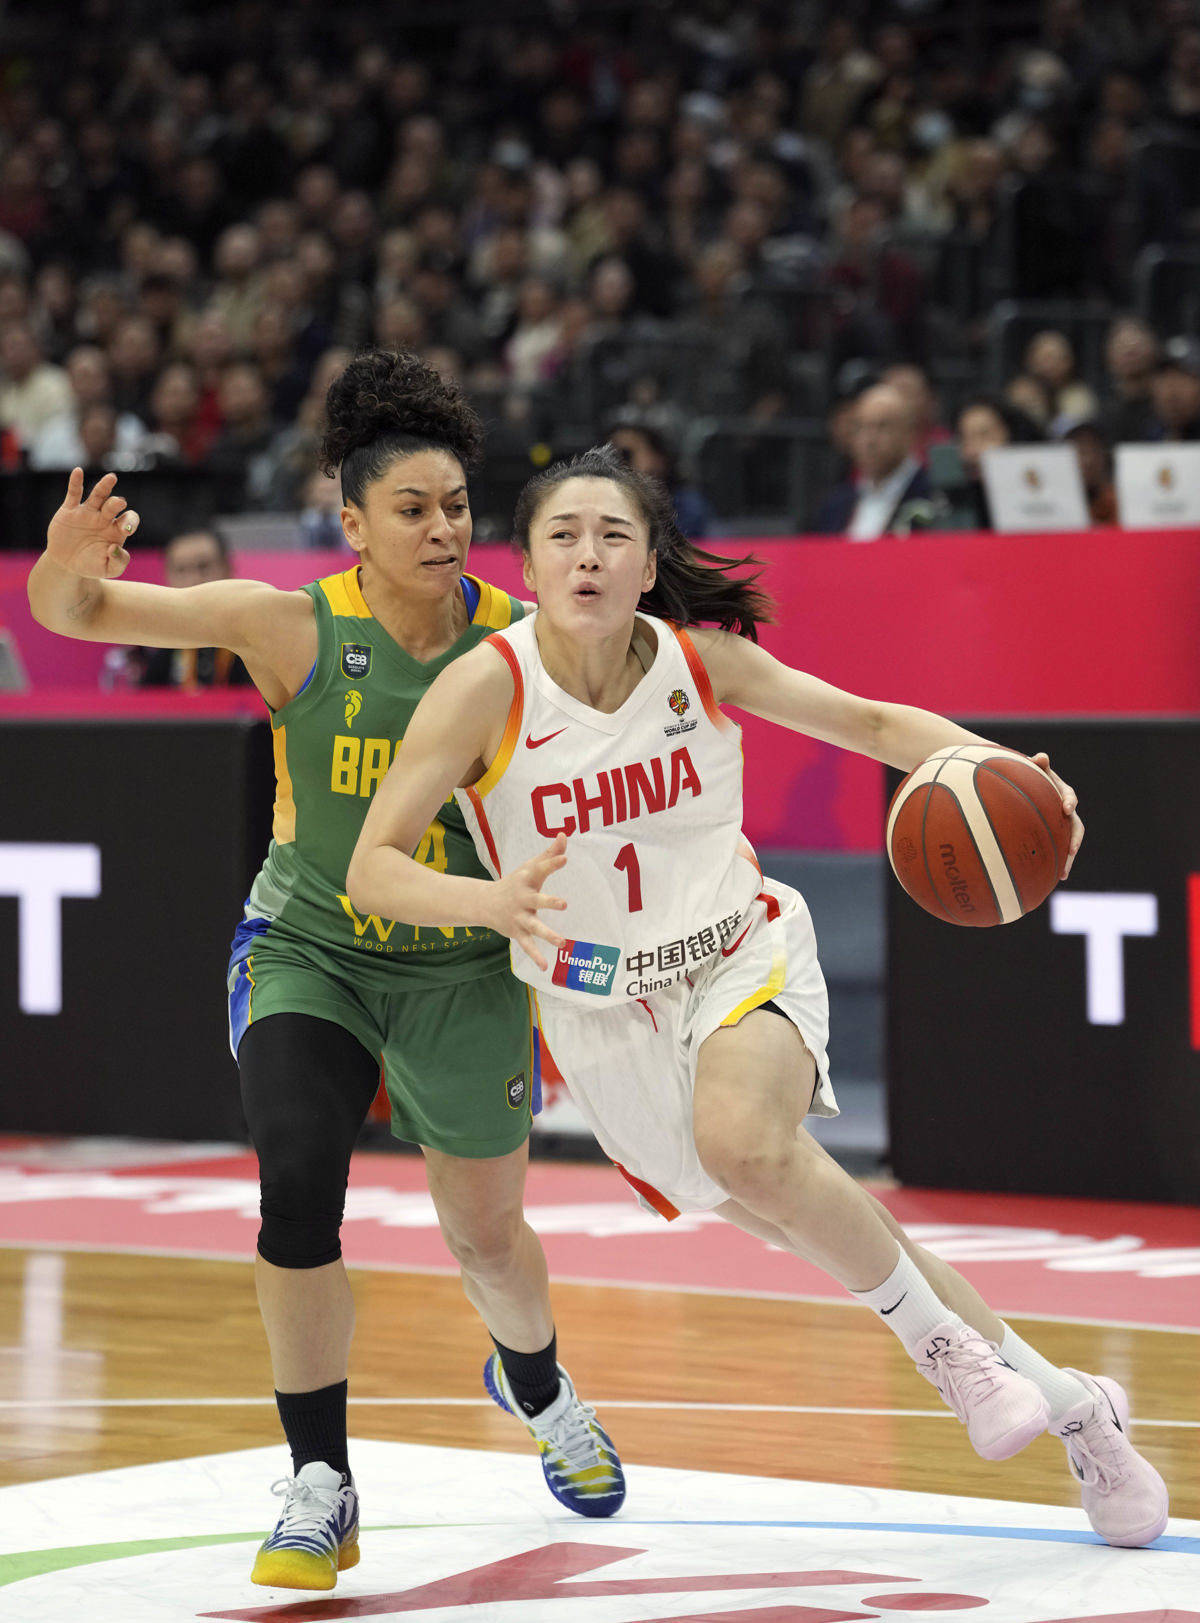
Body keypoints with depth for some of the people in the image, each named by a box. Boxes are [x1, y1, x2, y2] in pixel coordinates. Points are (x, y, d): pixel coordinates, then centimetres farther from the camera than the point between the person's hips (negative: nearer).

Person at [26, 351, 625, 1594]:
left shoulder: (522, 642, -13)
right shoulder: (295, 628, -17)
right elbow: (79, 611, -20)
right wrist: (71, 565, -43)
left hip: (466, 967, 1)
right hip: (308, 950, -1)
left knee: (487, 1234, 13)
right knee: (298, 1191, -22)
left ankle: (538, 1387, 49)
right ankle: (320, 1490, -8)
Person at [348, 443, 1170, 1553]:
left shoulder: (702, 660, -11)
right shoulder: (488, 689, -18)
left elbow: (870, 722, 0)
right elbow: (371, 870, -21)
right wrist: (489, 900, -42)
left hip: (742, 959, -1)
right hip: (604, 1012, 1)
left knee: (747, 1143, -33)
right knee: (813, 1226, 7)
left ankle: (944, 1340, -11)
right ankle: (1064, 1403, 23)